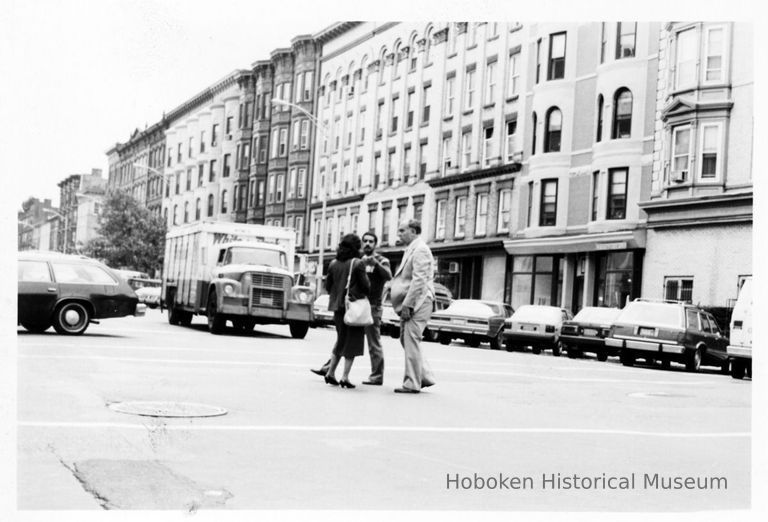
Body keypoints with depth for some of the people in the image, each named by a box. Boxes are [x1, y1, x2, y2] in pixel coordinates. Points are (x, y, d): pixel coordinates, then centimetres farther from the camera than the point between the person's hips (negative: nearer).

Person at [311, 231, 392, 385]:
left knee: (374, 344, -2)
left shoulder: (381, 261, -3)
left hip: (372, 307, -6)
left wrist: (375, 263, -38)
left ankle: (377, 376, 4)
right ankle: (328, 368, 12)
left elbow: (388, 276, -23)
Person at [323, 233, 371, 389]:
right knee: (353, 341, 3)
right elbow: (366, 286, -9)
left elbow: (328, 285, 9)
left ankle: (330, 372, 18)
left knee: (341, 339, 19)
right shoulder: (358, 263, -11)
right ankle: (345, 376, -1)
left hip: (338, 306, 5)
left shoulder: (333, 264, 5)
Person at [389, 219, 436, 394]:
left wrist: (407, 305, -22)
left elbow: (419, 280, -21)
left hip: (417, 303, -10)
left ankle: (412, 384, -3)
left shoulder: (420, 250, -13)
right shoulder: (411, 250, 18)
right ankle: (425, 376, 19)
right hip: (409, 303, 10)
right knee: (406, 340, 13)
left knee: (411, 341, -8)